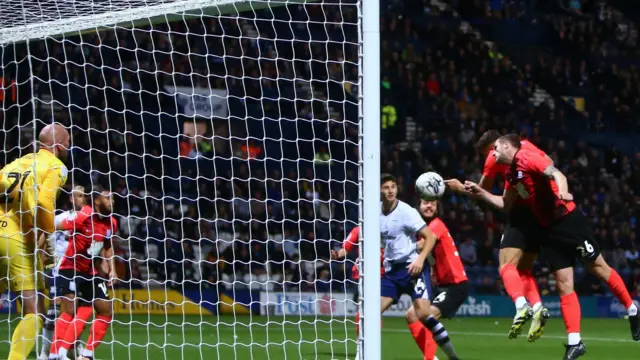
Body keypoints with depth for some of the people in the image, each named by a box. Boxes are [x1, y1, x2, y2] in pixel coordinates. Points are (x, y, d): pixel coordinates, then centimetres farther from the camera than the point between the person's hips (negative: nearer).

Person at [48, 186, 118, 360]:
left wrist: (112, 270, 10)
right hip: (70, 269, -8)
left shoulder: (111, 223, 3)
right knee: (69, 311, -20)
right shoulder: (83, 216, -19)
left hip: (91, 272, 8)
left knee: (106, 311, 3)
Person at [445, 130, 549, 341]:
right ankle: (537, 308, -7)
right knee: (524, 268, 15)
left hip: (522, 212, -7)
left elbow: (482, 192, 17)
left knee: (506, 265, -12)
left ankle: (522, 306, -38)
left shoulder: (495, 155, 5)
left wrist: (460, 187, 32)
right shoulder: (527, 146, 20)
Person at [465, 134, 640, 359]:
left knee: (598, 268, 2)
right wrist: (479, 192, 16)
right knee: (564, 286, 2)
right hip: (550, 230, 8)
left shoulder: (527, 158, -12)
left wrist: (563, 192, -45)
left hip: (568, 220, -8)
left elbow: (557, 174, -25)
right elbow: (505, 204, 25)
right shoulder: (511, 173, 13)